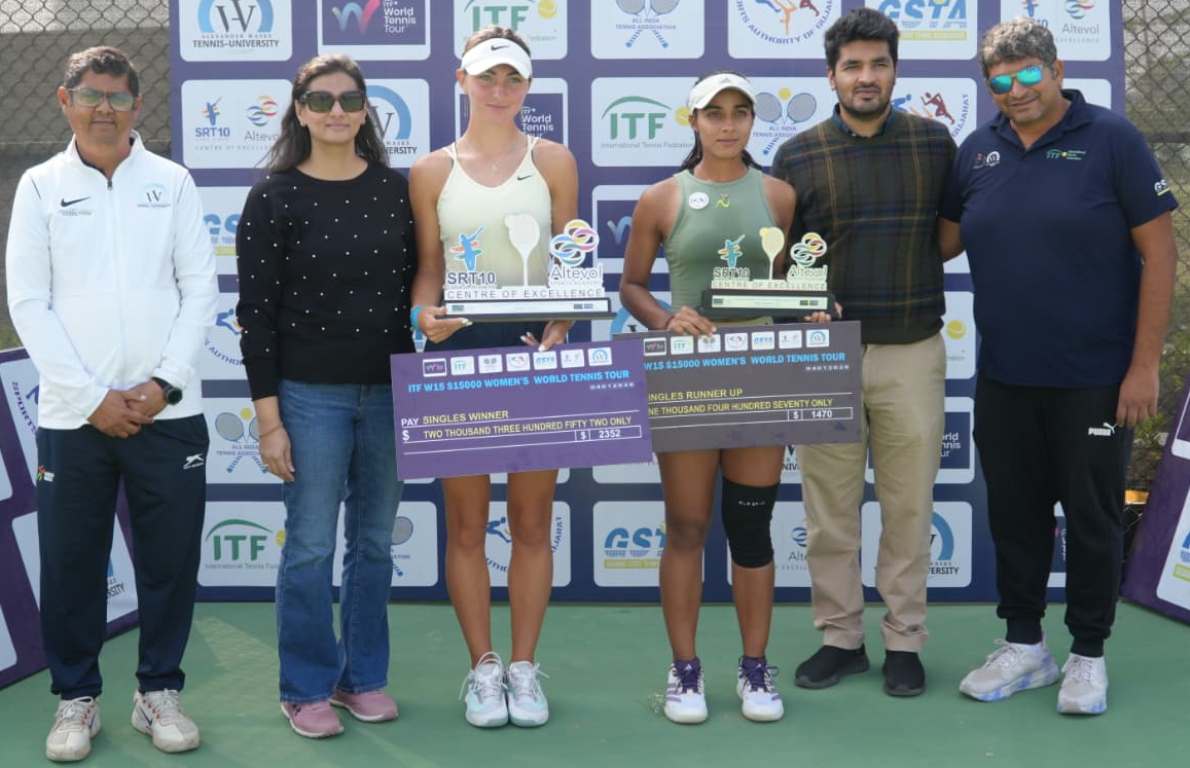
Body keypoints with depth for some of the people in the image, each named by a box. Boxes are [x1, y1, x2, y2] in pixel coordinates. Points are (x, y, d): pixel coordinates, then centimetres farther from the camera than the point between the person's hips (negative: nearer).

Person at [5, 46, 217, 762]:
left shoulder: (173, 182, 7)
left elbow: (201, 289, 4)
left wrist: (164, 383, -8)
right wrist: (92, 397, -8)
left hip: (167, 408, 1)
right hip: (73, 412, 0)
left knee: (172, 557, 5)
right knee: (72, 562, 5)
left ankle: (160, 691, 21)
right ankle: (77, 697, 21)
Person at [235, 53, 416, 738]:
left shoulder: (397, 190, 5)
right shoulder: (273, 199, -3)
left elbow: (417, 289, 10)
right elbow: (257, 314, -4)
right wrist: (269, 419, -8)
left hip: (389, 392, 3)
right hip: (311, 396, -3)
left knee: (375, 543, 11)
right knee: (310, 547, 1)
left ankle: (364, 676, 24)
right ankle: (307, 689, 15)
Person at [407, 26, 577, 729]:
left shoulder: (553, 161, 6)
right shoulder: (432, 171, 7)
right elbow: (428, 267, 8)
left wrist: (559, 325, -11)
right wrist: (425, 312, -13)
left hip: (535, 351, 0)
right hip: (459, 350, 0)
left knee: (532, 522, 5)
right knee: (467, 524, 4)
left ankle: (525, 667, 17)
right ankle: (483, 668, 17)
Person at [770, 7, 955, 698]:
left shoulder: (936, 143, 4)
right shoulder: (798, 156, 2)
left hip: (913, 354, 0)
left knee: (909, 507, 7)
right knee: (830, 509, 6)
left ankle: (905, 642, 19)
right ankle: (841, 638, 20)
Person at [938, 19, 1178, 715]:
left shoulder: (1111, 139, -7)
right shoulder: (978, 151, 5)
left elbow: (1159, 251, -9)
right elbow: (942, 240, 13)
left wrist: (1146, 364, -13)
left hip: (1095, 379, -4)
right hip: (1004, 378, 4)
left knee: (1093, 516, 7)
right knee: (1014, 513, 13)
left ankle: (1089, 654, 23)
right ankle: (1024, 645, 29)